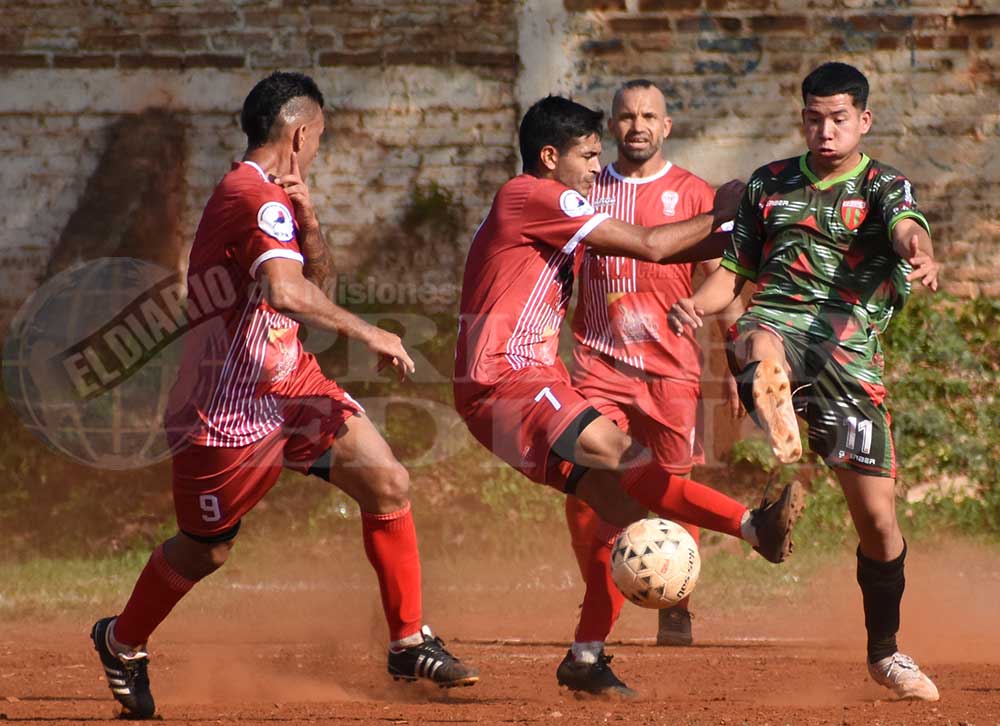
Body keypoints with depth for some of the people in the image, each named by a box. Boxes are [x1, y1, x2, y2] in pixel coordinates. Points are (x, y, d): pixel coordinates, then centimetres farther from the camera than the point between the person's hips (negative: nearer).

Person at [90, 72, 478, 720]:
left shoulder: (273, 197, 11)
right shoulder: (256, 197, -21)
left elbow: (318, 282, 16)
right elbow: (286, 290, -38)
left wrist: (307, 216, 0)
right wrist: (368, 334, -31)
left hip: (288, 381, 9)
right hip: (228, 405, -9)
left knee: (387, 483, -6)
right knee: (206, 549, 7)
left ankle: (410, 642, 2)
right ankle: (122, 643, 33)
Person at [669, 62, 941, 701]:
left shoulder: (884, 186, 9)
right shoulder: (770, 185, 19)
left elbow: (907, 227, -14)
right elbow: (734, 271, 20)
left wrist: (921, 255, -39)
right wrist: (698, 304, -4)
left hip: (850, 352, -1)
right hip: (777, 321, 1)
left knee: (877, 515, 0)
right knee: (758, 345, -40)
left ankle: (886, 652, 21)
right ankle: (784, 440, -73)